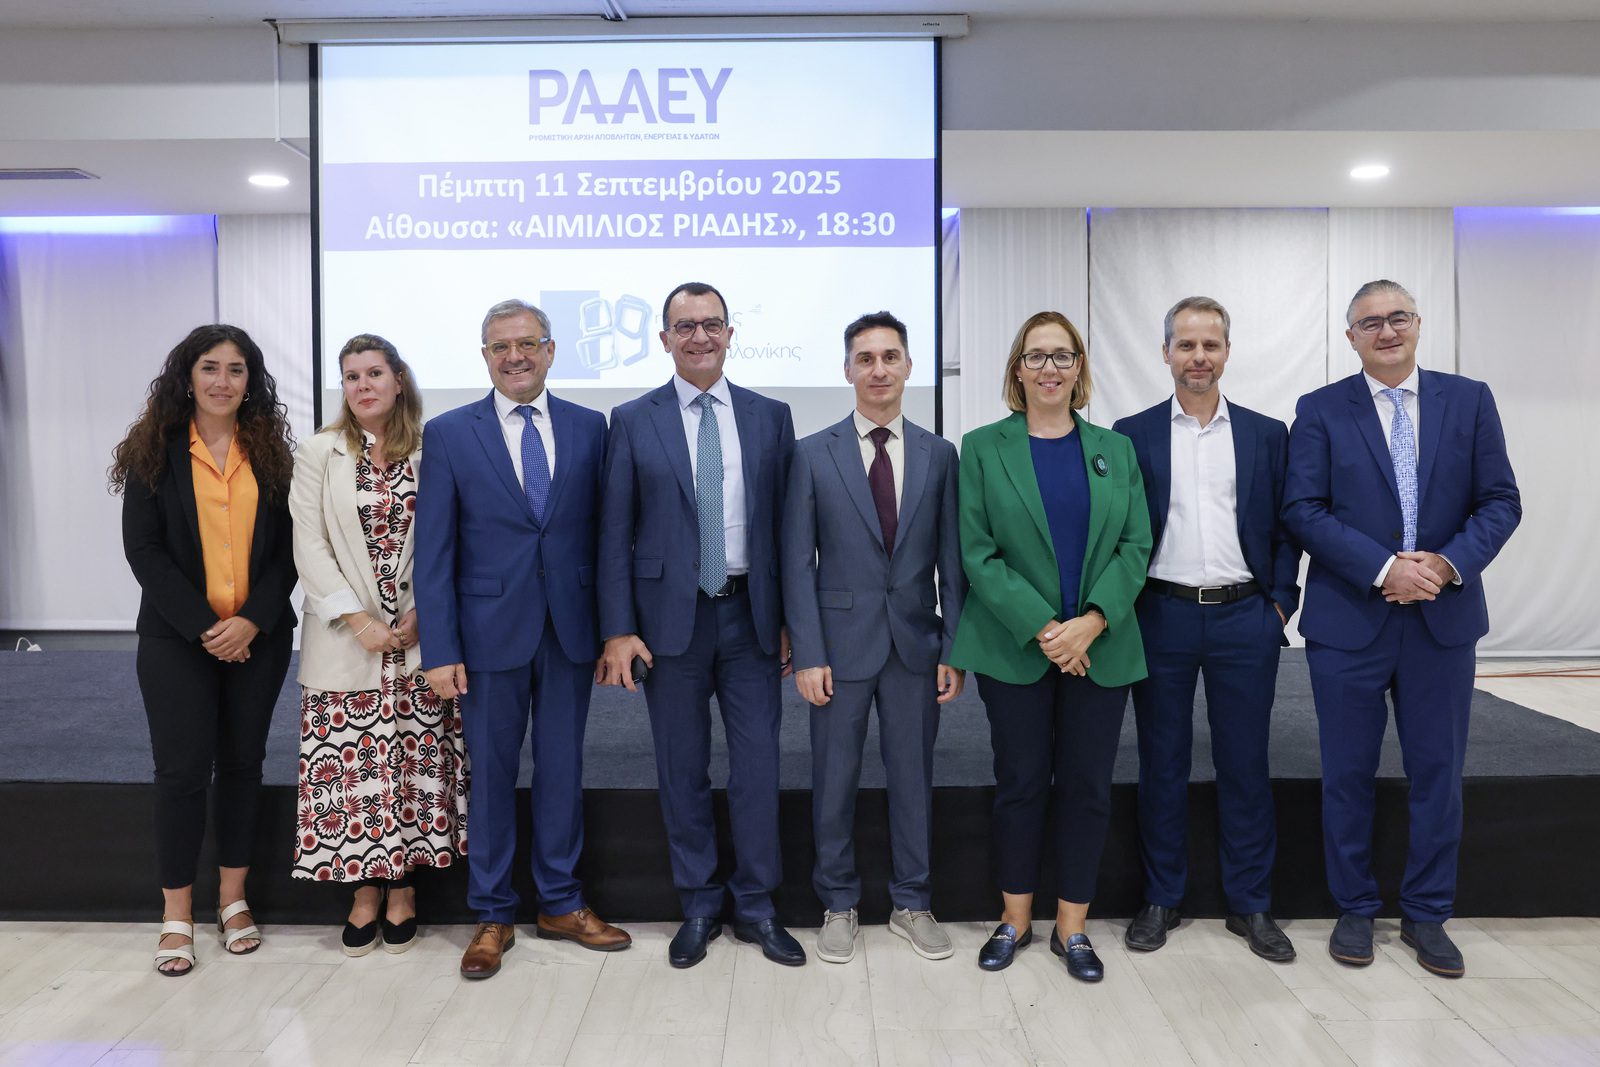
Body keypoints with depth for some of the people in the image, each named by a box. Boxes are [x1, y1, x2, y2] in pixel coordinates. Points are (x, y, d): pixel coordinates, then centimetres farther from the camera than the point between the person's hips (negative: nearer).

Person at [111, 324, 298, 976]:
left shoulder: (270, 453, 4)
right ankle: (177, 916, 13)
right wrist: (204, 626, -12)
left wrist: (253, 622, -11)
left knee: (242, 763, 10)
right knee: (182, 770, 0)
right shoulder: (155, 452, 0)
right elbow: (143, 549, -5)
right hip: (177, 638, -2)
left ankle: (233, 899, 23)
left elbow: (286, 548, 2)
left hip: (258, 636, 2)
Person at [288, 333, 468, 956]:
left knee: (417, 761, 3)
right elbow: (310, 545, -2)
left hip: (419, 639, 0)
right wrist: (358, 620, -10)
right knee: (350, 763, 3)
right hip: (347, 641, 0)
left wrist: (423, 613, -9)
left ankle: (402, 888, 18)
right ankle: (365, 890, 18)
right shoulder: (318, 454, 4)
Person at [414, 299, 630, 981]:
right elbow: (434, 553, -3)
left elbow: (602, 533, 5)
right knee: (491, 773, 9)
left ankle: (560, 905, 28)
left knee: (562, 769, 12)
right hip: (491, 631, -1)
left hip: (570, 630, 2)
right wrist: (440, 650, -8)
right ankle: (492, 916, 24)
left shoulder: (588, 428, 5)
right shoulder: (448, 435, 0)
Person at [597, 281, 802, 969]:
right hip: (670, 616, -1)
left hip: (751, 615, 1)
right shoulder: (633, 421, 2)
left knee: (757, 764, 5)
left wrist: (790, 620, 2)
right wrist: (618, 629, -7)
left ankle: (756, 905, 22)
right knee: (682, 769, 9)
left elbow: (786, 523, 5)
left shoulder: (770, 417, 6)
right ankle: (698, 905, 26)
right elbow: (615, 532, 0)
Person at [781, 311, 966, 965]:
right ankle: (839, 905, 26)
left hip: (915, 641, 2)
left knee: (913, 776, 11)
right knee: (835, 779, 8)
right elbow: (797, 562, -3)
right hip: (842, 641, -1)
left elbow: (952, 561, 4)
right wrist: (808, 655, -9)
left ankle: (911, 905, 28)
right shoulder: (813, 454, -1)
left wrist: (954, 651, -1)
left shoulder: (938, 455, 4)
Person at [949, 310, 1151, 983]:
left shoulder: (1115, 449, 8)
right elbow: (978, 552, -6)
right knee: (1021, 783, 7)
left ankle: (1072, 927, 22)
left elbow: (1136, 547, 2)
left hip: (1100, 647, 2)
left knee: (1087, 787, 7)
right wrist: (1042, 628, -14)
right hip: (1015, 648, -2)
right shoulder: (984, 448, 0)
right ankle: (1016, 920, 24)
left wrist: (1092, 621, -13)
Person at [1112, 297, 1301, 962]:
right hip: (1161, 616, -1)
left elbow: (1285, 527, 8)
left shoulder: (1266, 434, 7)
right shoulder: (1131, 435, 3)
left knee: (1245, 764, 7)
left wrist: (1280, 603, -1)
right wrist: (1122, 608, -3)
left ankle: (1251, 905, 21)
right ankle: (1160, 900, 21)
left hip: (1244, 618, 1)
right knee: (1162, 763, 8)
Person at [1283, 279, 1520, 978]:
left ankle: (1426, 914, 26)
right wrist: (1384, 568, -17)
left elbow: (1501, 501, 2)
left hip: (1445, 618, 2)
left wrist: (1449, 562, -14)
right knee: (1348, 773, 8)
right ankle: (1355, 910, 24)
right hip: (1348, 620, -1)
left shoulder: (1469, 400, 6)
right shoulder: (1320, 411, 0)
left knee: (1438, 773, 10)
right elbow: (1303, 510, -8)